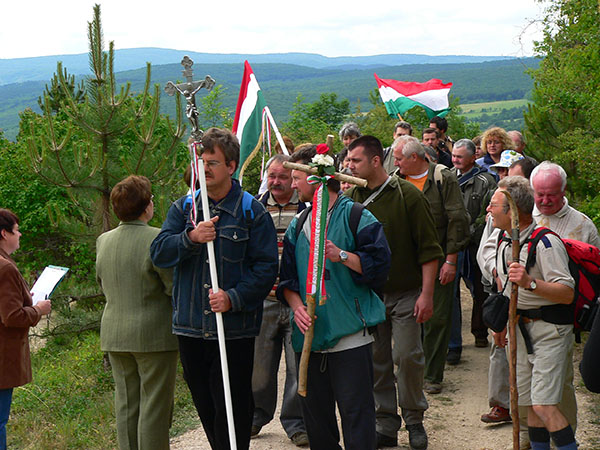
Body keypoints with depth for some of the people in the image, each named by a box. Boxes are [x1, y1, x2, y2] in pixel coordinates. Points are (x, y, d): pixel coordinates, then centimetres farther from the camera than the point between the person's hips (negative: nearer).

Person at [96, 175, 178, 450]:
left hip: (114, 334, 6)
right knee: (154, 405, 0)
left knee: (125, 404, 13)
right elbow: (175, 286, -14)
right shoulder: (156, 240, -17)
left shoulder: (103, 241, 5)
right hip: (154, 334, -6)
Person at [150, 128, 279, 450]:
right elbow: (158, 254, -2)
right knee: (206, 410, 14)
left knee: (232, 414, -3)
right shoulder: (183, 208, 8)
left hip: (235, 330, -4)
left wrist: (234, 298, -19)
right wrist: (190, 238, -20)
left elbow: (266, 267, -7)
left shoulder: (252, 212, -3)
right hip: (191, 329, 4)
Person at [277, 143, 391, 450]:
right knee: (315, 415, 13)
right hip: (309, 335, 6)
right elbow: (287, 278, 13)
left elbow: (379, 265, -9)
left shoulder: (356, 216, -3)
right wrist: (297, 306, -5)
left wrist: (341, 255, -19)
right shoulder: (298, 226, 15)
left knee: (356, 414, -4)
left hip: (350, 337, -6)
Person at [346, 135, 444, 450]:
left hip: (405, 294, -4)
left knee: (408, 358, -2)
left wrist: (426, 294, -10)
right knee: (376, 361, 6)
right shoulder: (351, 199, 4)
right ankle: (387, 424, 17)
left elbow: (428, 249, -6)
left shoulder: (407, 195, -8)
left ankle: (414, 420, 16)